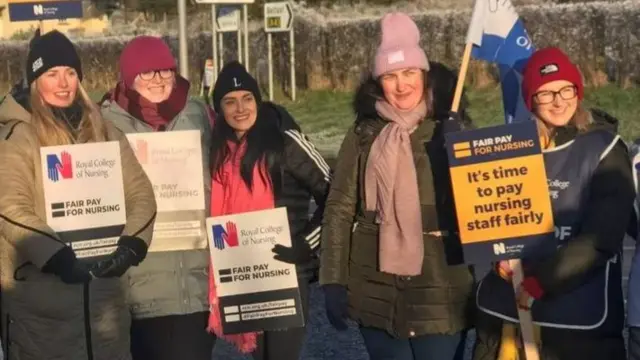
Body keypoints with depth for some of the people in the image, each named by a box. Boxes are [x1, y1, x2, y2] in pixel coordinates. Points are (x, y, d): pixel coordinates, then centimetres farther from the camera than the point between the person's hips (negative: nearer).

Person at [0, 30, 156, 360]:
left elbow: (140, 193, 5)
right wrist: (58, 257, -24)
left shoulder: (104, 132, 11)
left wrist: (131, 244, -12)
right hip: (41, 298, -4)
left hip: (105, 292, 4)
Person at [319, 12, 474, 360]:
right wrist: (333, 280, 0)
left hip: (441, 291, -1)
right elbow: (339, 209, 4)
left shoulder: (454, 131, 2)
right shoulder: (363, 135, 4)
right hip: (376, 293, 1)